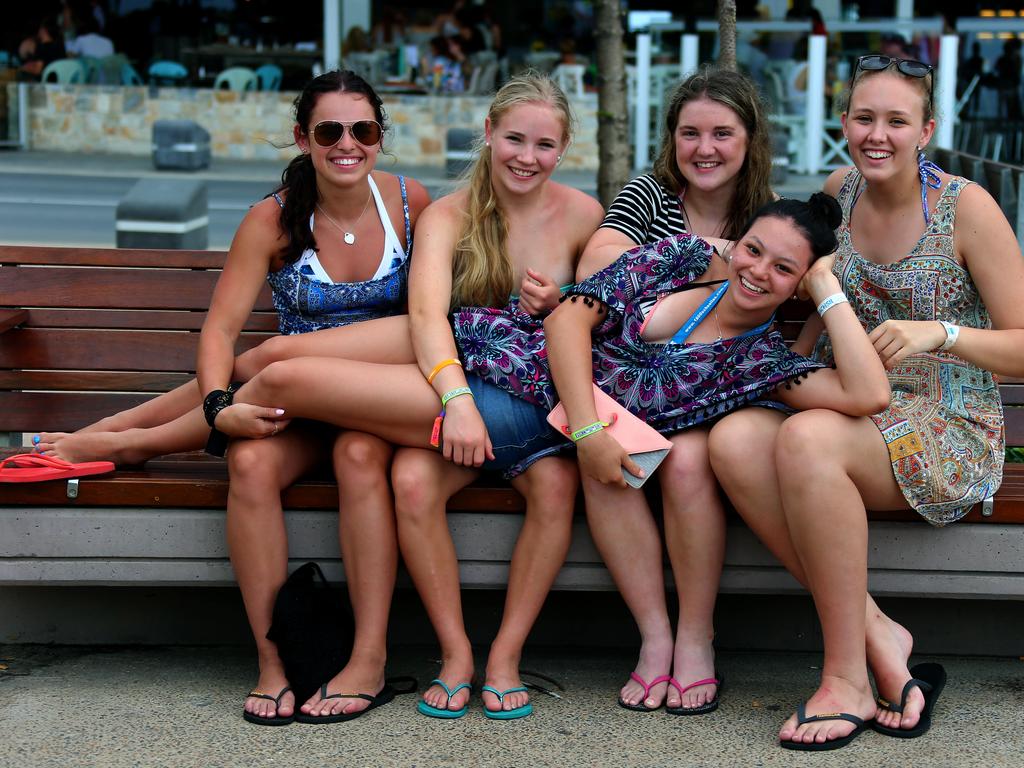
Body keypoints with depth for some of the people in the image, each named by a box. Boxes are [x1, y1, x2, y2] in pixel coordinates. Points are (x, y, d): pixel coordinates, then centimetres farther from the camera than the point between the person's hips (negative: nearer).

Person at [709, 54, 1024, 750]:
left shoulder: (966, 207, -6)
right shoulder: (841, 191, 9)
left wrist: (940, 334, -23)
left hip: (945, 426, -5)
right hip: (848, 411, 5)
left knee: (806, 439, -36)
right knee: (734, 439, -28)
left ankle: (847, 675, -25)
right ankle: (875, 633, -20)